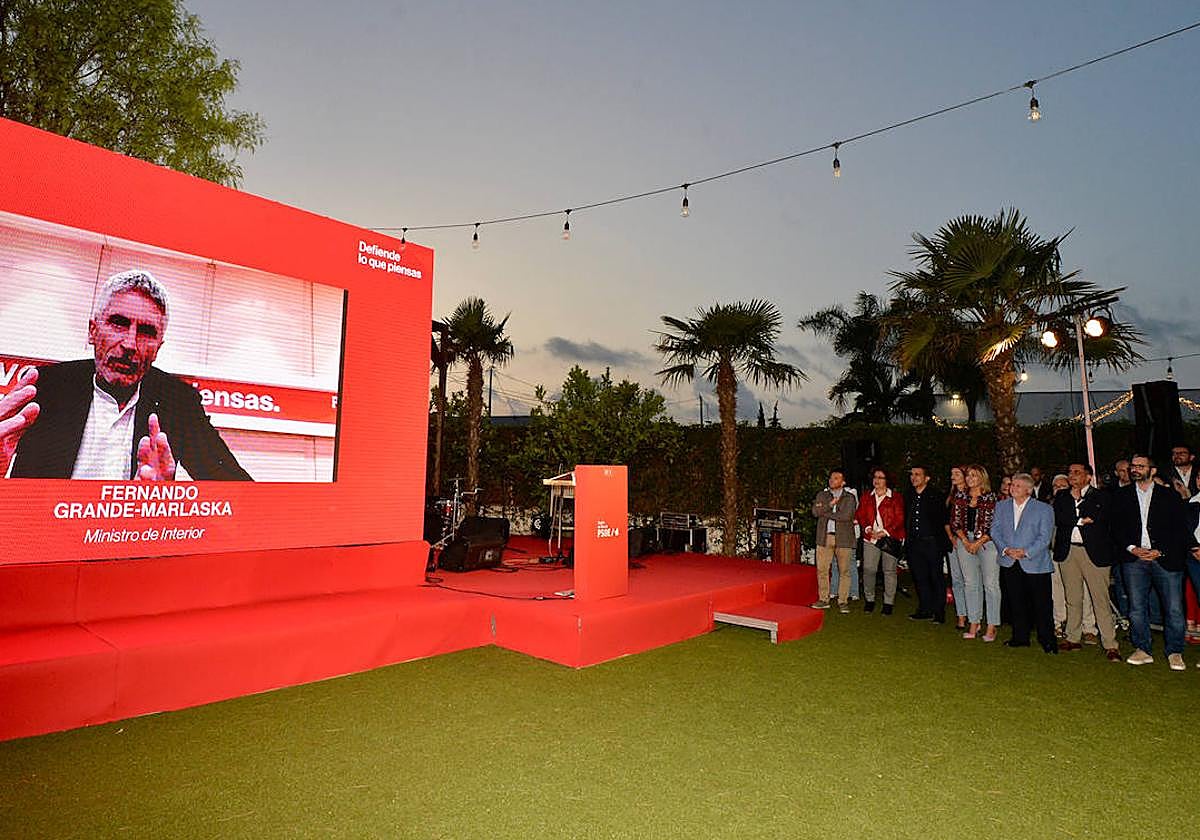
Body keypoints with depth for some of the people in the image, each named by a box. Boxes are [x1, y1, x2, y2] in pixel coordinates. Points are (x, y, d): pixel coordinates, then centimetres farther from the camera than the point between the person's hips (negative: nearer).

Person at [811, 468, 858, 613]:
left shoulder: (850, 497, 4)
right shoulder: (822, 495, 13)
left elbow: (846, 516, -12)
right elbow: (815, 512, -2)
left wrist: (824, 512, -8)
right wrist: (830, 504, -12)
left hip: (843, 538, -2)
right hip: (824, 537, 2)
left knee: (844, 571, 2)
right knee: (822, 569, 3)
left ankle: (843, 601, 12)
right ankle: (823, 600, 14)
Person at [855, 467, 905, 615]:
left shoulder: (896, 498, 1)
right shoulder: (866, 497, 13)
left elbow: (899, 519, -4)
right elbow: (860, 515, 10)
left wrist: (885, 532, -12)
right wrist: (868, 529, -7)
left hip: (890, 539, -3)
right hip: (870, 538, 3)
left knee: (889, 570, 2)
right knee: (868, 569, -2)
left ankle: (888, 603, 12)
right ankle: (869, 600, 12)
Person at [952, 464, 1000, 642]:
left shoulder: (991, 498, -3)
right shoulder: (960, 498, 9)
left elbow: (994, 525, -7)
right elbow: (955, 523, 8)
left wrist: (977, 543, -11)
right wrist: (965, 541, -4)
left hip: (987, 543, -4)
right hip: (965, 542, 4)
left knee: (990, 584, -3)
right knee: (971, 584, 7)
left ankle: (991, 627, 4)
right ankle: (974, 624, 14)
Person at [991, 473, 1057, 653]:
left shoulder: (1044, 509, -2)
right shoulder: (1002, 506, 10)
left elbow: (1044, 537, -8)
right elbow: (995, 531, 6)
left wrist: (1025, 552, -17)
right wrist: (1006, 549, -10)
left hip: (1035, 563, -3)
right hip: (1010, 564, 4)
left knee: (1042, 604, 1)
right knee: (1017, 602, 11)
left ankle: (1047, 640, 15)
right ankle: (1020, 637, 22)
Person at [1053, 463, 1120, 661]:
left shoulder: (1101, 497, 3)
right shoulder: (1061, 497, 13)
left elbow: (1099, 520, -12)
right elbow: (1058, 519, -1)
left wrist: (1079, 499, -6)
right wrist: (1081, 520, -11)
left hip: (1094, 552, -3)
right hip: (1067, 552, 4)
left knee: (1100, 599, -4)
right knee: (1072, 599, 11)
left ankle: (1110, 644, 2)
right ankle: (1073, 638, 19)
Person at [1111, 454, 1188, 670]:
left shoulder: (1170, 496, 5)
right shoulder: (1123, 495, 10)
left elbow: (1181, 530, 1)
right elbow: (1116, 528, 8)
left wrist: (1160, 551, -9)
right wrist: (1132, 548, -6)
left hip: (1165, 558, -1)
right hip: (1134, 558, 2)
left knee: (1174, 609, 0)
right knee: (1137, 608, 4)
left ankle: (1174, 652, 15)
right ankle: (1142, 650, 15)